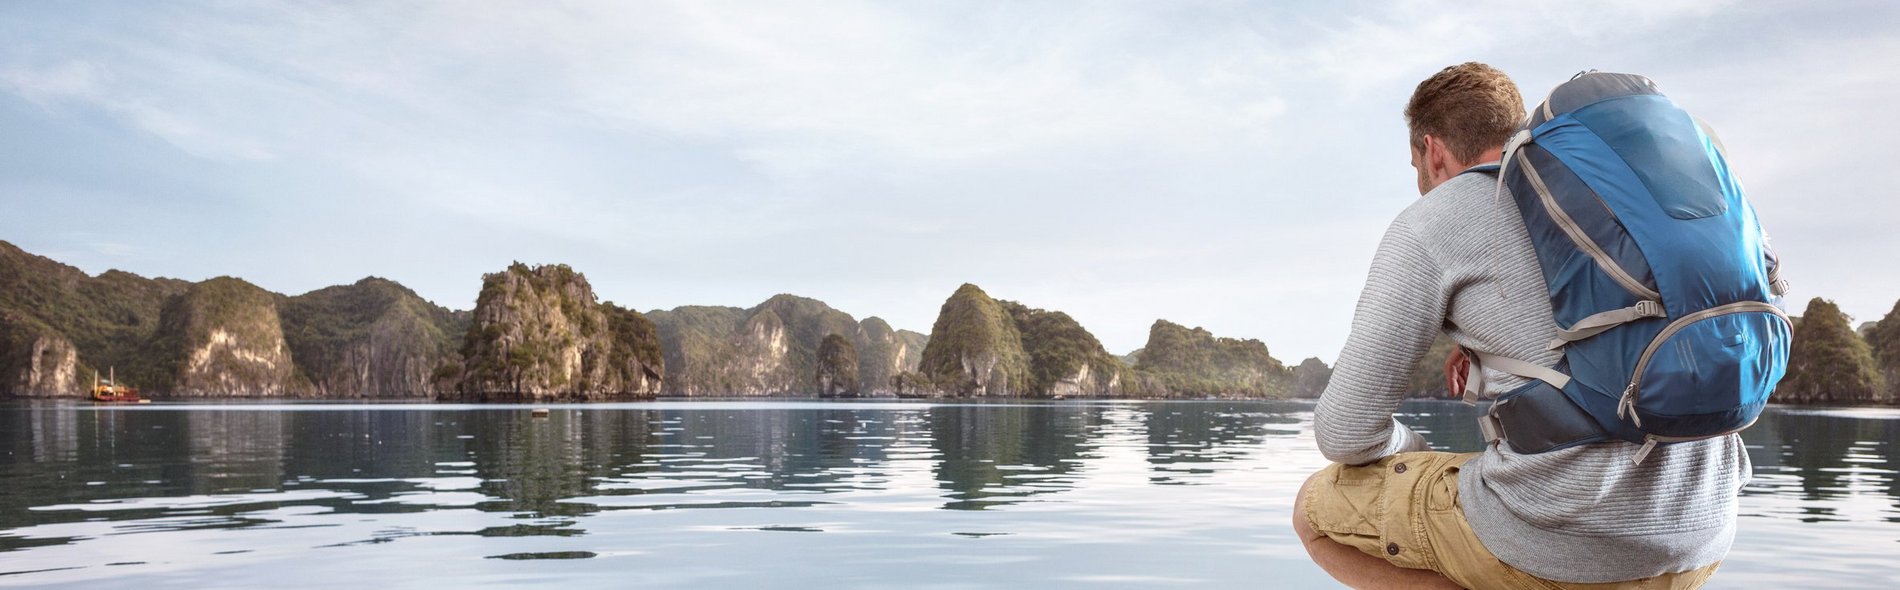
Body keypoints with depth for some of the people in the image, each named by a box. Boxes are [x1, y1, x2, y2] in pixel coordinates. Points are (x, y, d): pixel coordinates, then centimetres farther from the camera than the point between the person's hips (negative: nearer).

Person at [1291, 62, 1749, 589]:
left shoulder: (1429, 224, -3)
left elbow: (1346, 432, -4)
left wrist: (1411, 450, 19)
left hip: (1560, 537, -7)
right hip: (1699, 535, 7)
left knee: (1317, 508, 15)